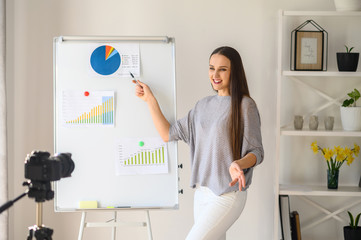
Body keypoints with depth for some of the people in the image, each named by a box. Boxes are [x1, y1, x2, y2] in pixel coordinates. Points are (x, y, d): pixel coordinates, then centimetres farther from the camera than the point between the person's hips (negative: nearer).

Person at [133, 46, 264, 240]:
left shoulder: (245, 105, -6)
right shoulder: (203, 105, 14)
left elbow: (256, 152, -7)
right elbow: (168, 134, 14)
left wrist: (238, 164, -29)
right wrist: (150, 99, 12)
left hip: (228, 194, -7)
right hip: (202, 192, 7)